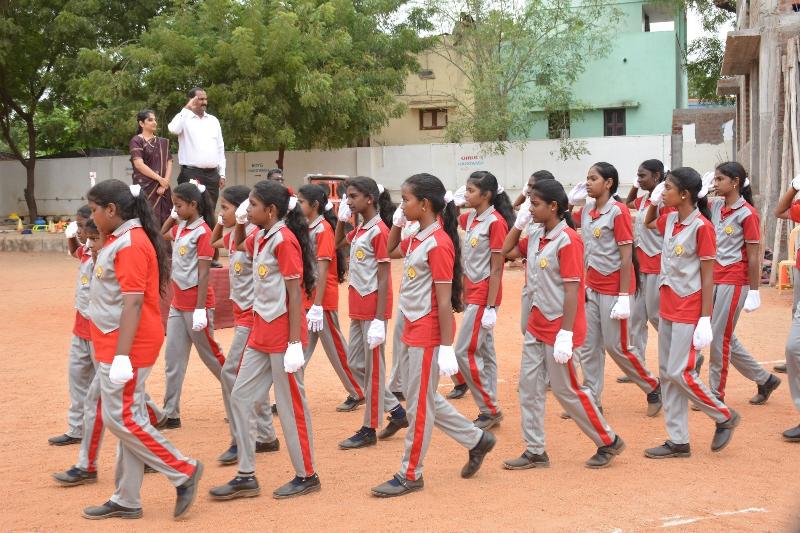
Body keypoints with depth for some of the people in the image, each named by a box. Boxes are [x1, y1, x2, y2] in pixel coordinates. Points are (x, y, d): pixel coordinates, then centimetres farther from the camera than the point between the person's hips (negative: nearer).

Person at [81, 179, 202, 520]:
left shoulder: (130, 244, -17)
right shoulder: (120, 240, 14)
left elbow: (133, 302, -23)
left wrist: (121, 355, -25)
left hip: (127, 347, -10)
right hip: (114, 345, 10)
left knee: (122, 419, -7)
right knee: (127, 418, 12)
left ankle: (184, 472, 5)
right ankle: (126, 501, 18)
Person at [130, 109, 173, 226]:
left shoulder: (163, 142, 15)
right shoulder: (136, 141, 0)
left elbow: (169, 163, 8)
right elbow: (139, 165, -11)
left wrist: (165, 182, -8)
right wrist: (160, 179, -13)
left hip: (163, 189, 5)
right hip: (145, 188, -5)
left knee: (165, 222, -1)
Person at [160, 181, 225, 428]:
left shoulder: (202, 232, -15)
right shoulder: (180, 227, 7)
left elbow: (204, 273, -18)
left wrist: (200, 309, -20)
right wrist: (171, 217, 11)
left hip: (196, 303, -8)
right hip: (178, 302, 8)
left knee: (210, 354, 6)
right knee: (173, 357, 5)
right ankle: (171, 414, 9)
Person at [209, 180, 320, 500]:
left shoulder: (284, 240, -16)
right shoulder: (260, 238, 9)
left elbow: (295, 294, -18)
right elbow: (239, 245, 34)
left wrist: (295, 344, -21)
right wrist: (239, 222, 13)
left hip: (282, 335, -9)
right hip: (260, 333, 9)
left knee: (291, 405, 2)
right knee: (241, 398, 9)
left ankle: (306, 476, 16)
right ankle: (246, 476, 16)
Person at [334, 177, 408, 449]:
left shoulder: (379, 231, -15)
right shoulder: (359, 230, 10)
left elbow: (384, 279, -17)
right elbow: (338, 243, 29)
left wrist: (379, 319, -20)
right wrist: (341, 219, 11)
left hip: (373, 309, -9)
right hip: (358, 309, 9)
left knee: (372, 367, 1)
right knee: (355, 363, 15)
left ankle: (369, 429, 11)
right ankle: (396, 411, 25)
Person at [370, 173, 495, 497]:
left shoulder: (438, 243, -19)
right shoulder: (416, 239, 7)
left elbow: (444, 301, -20)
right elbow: (391, 252, 28)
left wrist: (446, 347, -21)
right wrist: (396, 224, 11)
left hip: (428, 333, -9)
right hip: (413, 329, 9)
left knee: (419, 403, 2)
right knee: (423, 398, 17)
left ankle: (410, 475, 14)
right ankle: (476, 440, 30)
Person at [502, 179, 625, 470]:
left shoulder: (567, 240, -18)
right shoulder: (535, 235, 5)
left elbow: (572, 289, -20)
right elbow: (507, 251, 19)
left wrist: (566, 333, -23)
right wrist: (519, 223, 4)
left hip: (558, 328, -8)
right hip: (537, 324, 8)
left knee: (565, 389, 1)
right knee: (529, 386, 7)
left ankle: (609, 442, 18)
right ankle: (535, 452, 16)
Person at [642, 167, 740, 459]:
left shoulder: (701, 226, -15)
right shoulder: (670, 220, 6)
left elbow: (707, 276, -15)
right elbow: (648, 223, 31)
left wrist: (705, 319, -17)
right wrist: (654, 201, 11)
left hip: (689, 311, -8)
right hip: (668, 308, 8)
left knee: (680, 373, -7)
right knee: (667, 374, 9)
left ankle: (724, 416, 15)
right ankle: (678, 442, 16)